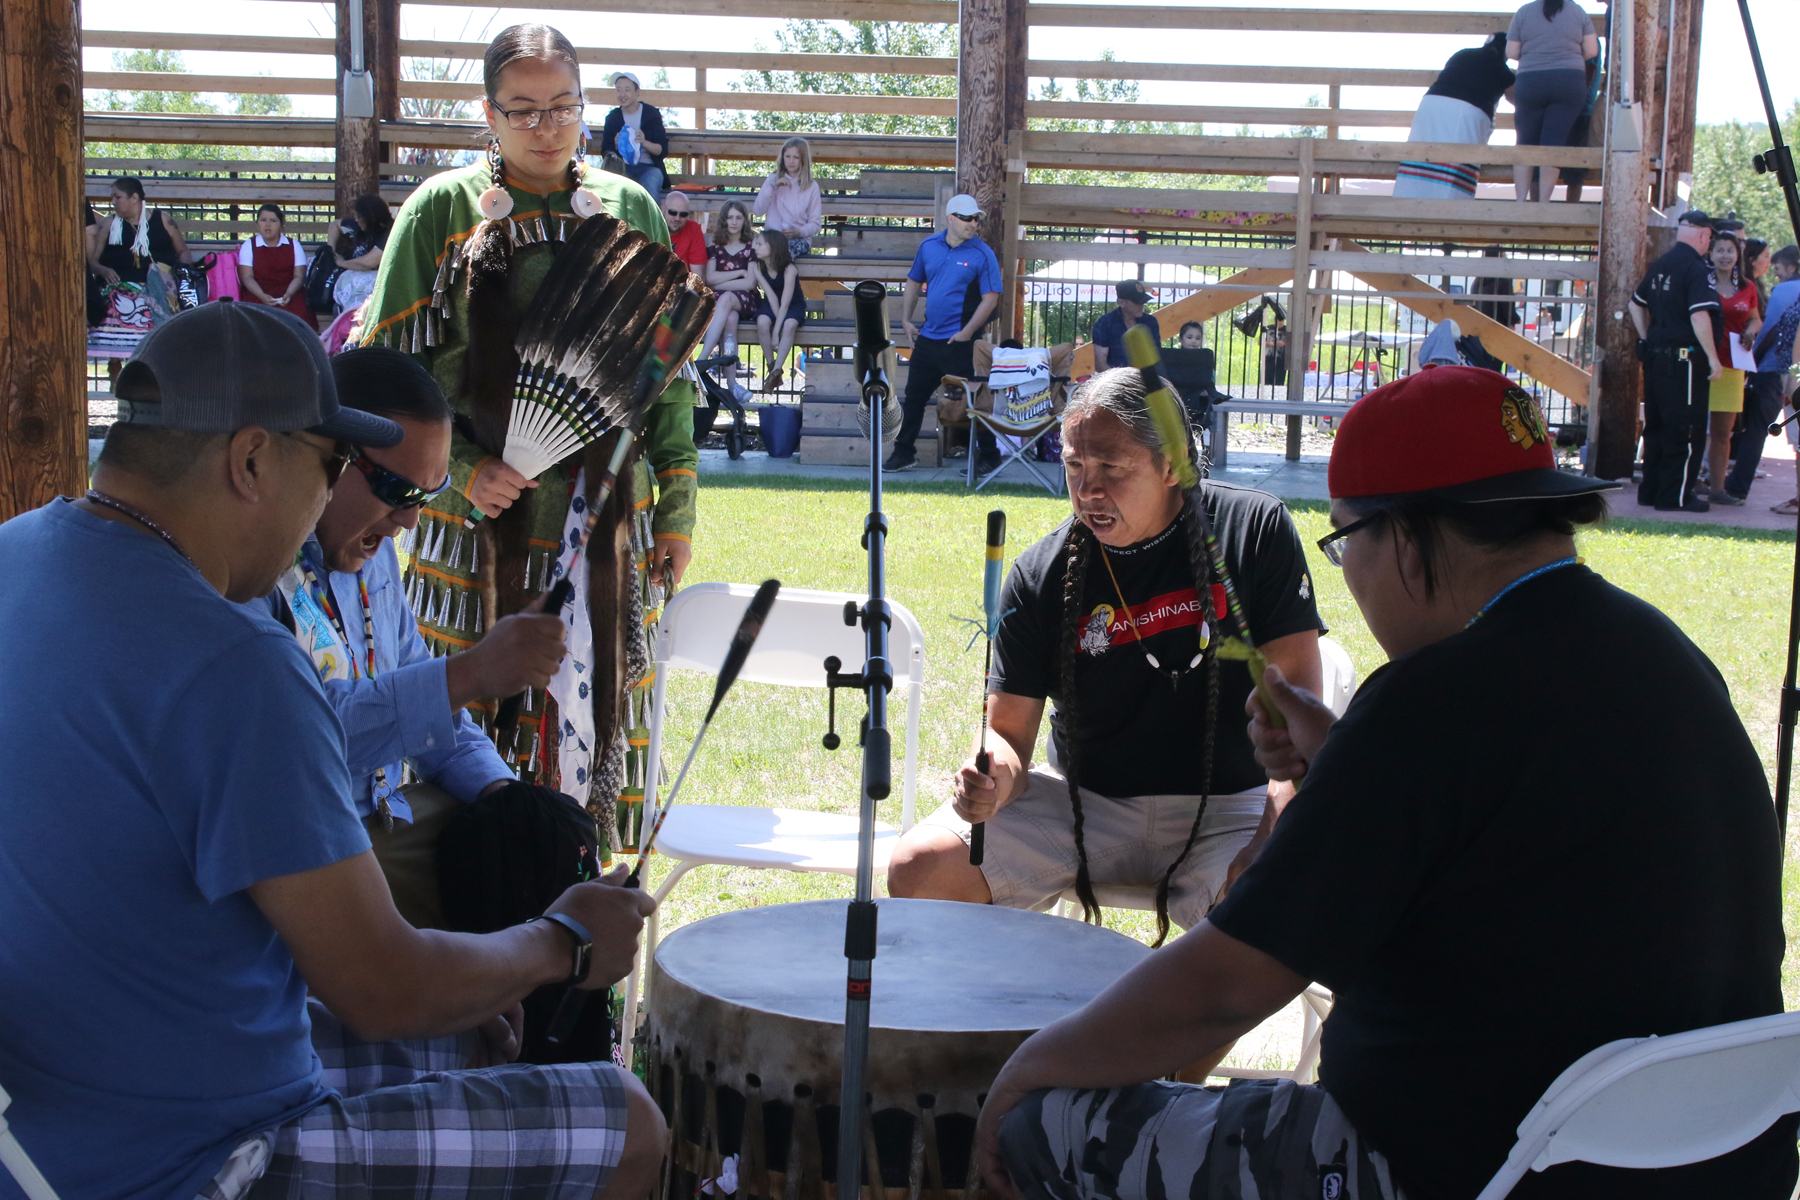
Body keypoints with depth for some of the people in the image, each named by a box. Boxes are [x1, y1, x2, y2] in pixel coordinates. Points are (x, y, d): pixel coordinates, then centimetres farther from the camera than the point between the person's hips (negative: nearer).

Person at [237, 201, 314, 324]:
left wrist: (289, 294, -17)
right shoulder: (249, 245, 12)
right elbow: (247, 277, 1)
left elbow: (299, 276, 4)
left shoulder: (294, 245, 14)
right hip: (257, 295, -1)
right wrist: (262, 296, -18)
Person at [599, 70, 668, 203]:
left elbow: (663, 150, 3)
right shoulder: (613, 117, 14)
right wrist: (616, 146, -12)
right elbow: (605, 152, 10)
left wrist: (644, 142, -16)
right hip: (622, 167, 1)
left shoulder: (651, 114, 8)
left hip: (648, 168, -1)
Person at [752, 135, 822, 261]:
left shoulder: (812, 186, 8)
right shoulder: (773, 179, 14)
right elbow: (758, 211, 5)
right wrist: (772, 186, -4)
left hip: (799, 240, -1)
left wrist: (799, 232, -15)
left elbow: (815, 223, 6)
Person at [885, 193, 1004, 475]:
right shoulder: (929, 246, 6)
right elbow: (913, 282, 17)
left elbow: (990, 298, -11)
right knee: (914, 396, 12)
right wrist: (905, 320, 9)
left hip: (960, 342, -5)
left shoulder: (982, 254, -8)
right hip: (927, 336, 5)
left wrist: (967, 333, -16)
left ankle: (990, 457, 9)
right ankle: (903, 454, 24)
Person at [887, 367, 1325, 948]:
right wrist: (994, 777, -26)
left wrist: (1274, 846, -22)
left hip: (1225, 807, -2)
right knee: (920, 869, -16)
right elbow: (1009, 729, 0)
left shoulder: (1255, 529, -6)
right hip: (1080, 802, 2)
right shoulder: (1042, 575, -2)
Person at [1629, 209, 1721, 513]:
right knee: (1687, 430, -1)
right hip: (1683, 358, -8)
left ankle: (1651, 491, 19)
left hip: (1655, 356, 8)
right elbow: (1699, 316, -22)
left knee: (1656, 426, 15)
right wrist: (1713, 358, -16)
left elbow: (1636, 305, 22)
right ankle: (1676, 496, 0)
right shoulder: (1697, 269, -14)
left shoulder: (1659, 266, 12)